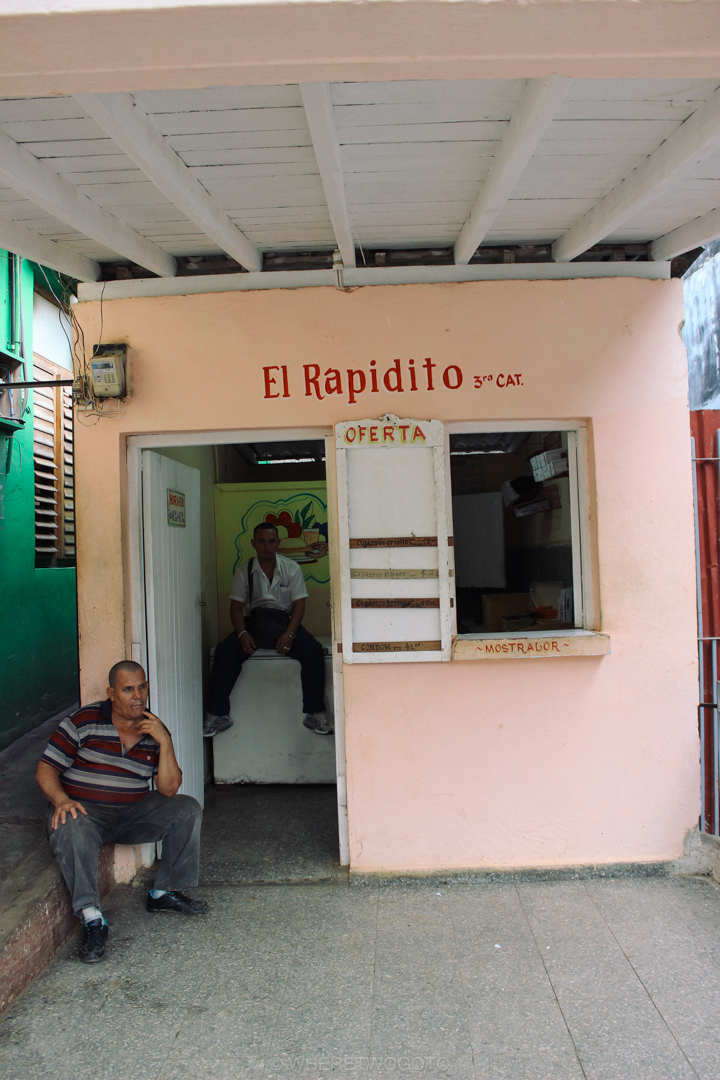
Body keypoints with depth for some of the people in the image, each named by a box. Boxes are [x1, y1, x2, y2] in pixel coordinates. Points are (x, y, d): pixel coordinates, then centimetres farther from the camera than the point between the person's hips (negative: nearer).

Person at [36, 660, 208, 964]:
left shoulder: (155, 731, 1)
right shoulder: (84, 722, -9)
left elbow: (168, 789, -7)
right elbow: (45, 770, -7)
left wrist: (165, 742, -19)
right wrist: (61, 799, -26)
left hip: (134, 813, 4)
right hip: (84, 810, -4)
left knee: (188, 809, -13)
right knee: (71, 828, -37)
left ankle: (164, 893, -1)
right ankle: (92, 918, -28)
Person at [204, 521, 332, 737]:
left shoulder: (291, 568, 2)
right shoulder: (244, 571, 4)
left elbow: (299, 604, -3)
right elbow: (236, 607, 3)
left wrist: (289, 634, -20)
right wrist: (243, 634, -17)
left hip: (285, 622, -1)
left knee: (313, 650, -28)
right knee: (224, 651, -25)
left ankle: (315, 713, -19)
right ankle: (217, 715, -17)